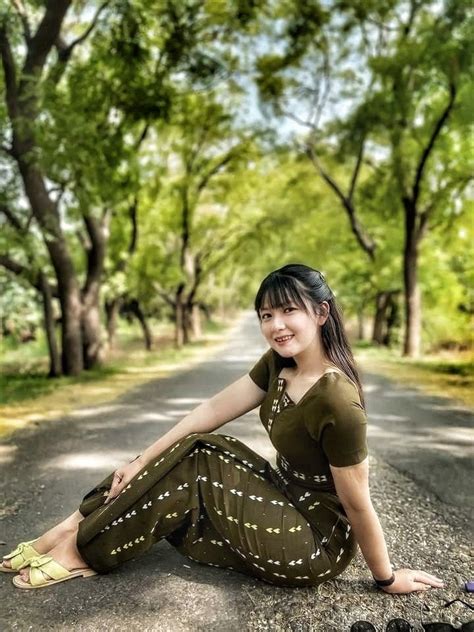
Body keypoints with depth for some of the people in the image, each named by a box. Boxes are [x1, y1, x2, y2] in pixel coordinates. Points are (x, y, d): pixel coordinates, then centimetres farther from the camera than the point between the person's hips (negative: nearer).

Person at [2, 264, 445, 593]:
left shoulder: (336, 402, -31)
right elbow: (215, 408, -5)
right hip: (288, 504, 7)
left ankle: (84, 550, 2)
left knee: (194, 465, -14)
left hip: (317, 543, -7)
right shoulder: (277, 365, -5)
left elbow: (357, 503, -22)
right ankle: (82, 524, 3)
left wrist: (387, 578, -9)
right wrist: (143, 461, -6)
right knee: (193, 448, -4)